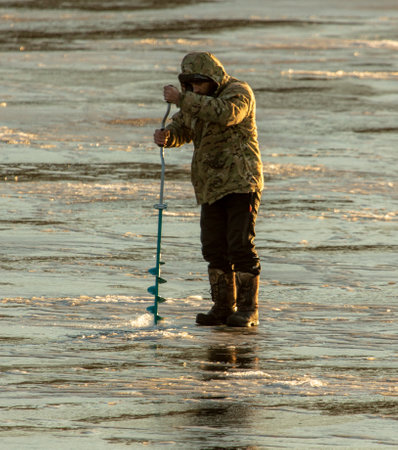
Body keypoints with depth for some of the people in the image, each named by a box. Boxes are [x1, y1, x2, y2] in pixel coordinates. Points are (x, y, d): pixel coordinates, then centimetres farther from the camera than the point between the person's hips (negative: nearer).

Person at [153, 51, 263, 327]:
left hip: (241, 181, -8)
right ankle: (223, 307, 11)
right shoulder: (196, 100, 16)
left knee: (241, 245, -11)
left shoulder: (238, 92, -8)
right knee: (215, 249, 5)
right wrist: (165, 136, -10)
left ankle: (248, 309, -7)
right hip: (212, 187, 8)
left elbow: (225, 113, -29)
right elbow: (181, 130, 15)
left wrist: (182, 99, -31)